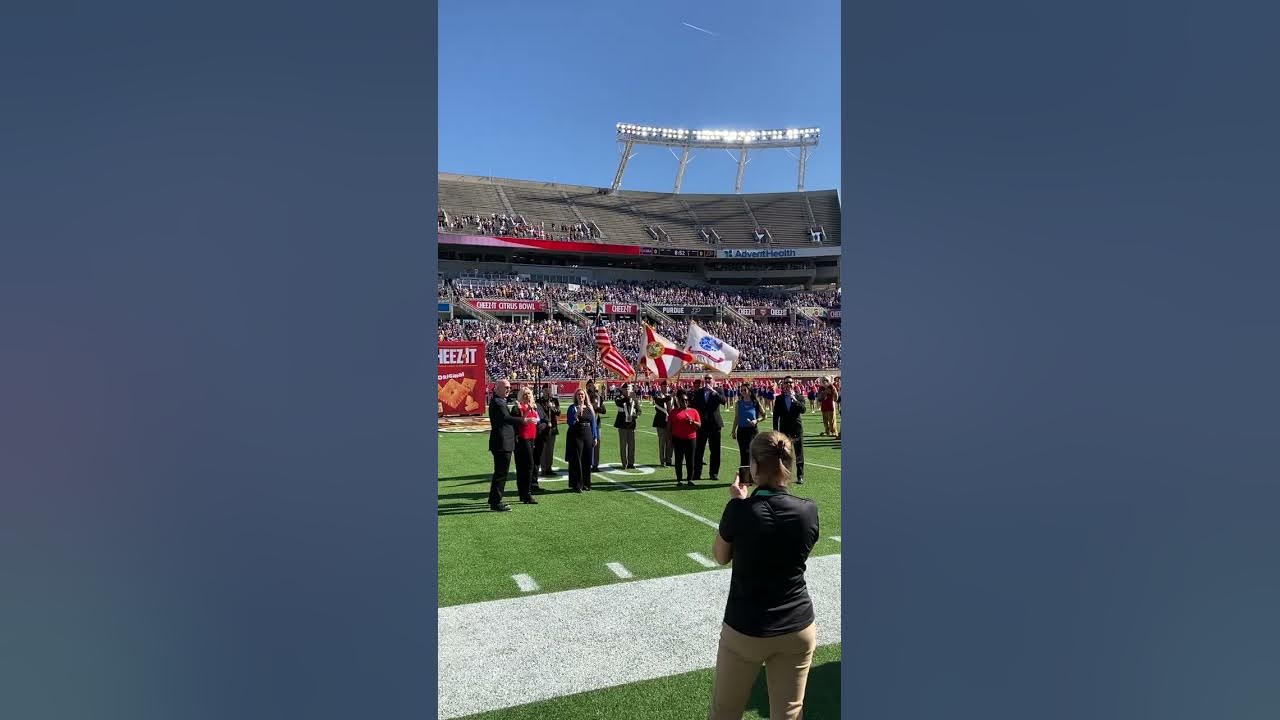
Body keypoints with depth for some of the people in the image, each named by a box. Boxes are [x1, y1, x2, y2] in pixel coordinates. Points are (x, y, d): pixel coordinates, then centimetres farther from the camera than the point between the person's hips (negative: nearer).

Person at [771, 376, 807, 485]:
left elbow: (803, 410, -15)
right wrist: (775, 430, 0)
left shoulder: (799, 398, 2)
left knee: (799, 453, 3)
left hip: (797, 429, -1)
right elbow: (776, 416, 5)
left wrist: (794, 399, -22)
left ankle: (800, 476, 11)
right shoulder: (779, 399, 5)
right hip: (784, 430, 1)